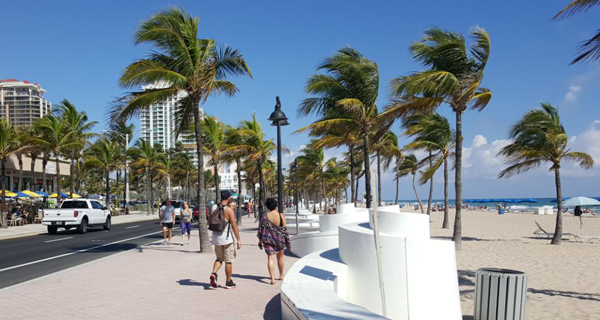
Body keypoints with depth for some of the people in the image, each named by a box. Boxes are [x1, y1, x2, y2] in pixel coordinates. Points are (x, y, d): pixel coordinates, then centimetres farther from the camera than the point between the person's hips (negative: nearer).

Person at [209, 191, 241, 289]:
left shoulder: (214, 208, 3)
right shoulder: (229, 210, -13)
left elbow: (209, 221, 12)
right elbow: (234, 225, -16)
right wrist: (238, 239, -14)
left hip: (216, 237, 5)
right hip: (227, 237, -5)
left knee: (219, 258, 19)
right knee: (228, 261, 7)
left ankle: (214, 273, -6)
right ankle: (228, 282, 14)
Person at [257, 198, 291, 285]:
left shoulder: (265, 217, -6)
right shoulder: (281, 216, -8)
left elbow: (261, 229, -2)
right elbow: (284, 230, -7)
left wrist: (260, 240, 10)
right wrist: (287, 241, 1)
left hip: (268, 240, -1)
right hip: (279, 239, 1)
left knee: (270, 258, -1)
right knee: (280, 257, 20)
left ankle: (272, 278, -12)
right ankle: (281, 275, 36)